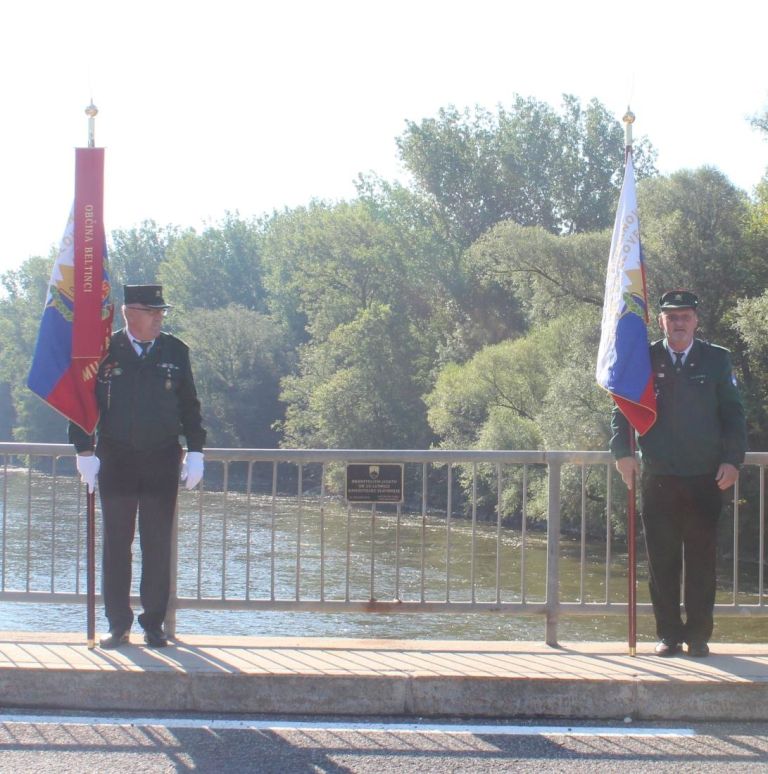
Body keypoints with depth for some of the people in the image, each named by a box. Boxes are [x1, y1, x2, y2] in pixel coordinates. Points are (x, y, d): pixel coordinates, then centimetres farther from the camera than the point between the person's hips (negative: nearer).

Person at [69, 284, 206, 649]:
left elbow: (190, 405, 10)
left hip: (163, 460, 1)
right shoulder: (104, 351, 1)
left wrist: (195, 451, 4)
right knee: (116, 544, 2)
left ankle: (154, 623, 10)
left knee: (158, 545, 2)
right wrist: (85, 452, -3)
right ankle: (118, 625, 9)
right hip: (115, 460, -1)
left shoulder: (176, 352, 5)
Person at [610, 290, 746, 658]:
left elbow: (734, 413, 6)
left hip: (706, 477, 0)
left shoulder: (717, 360, 7)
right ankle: (668, 634, 11)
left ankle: (698, 634, 10)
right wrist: (622, 451, -8)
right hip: (658, 477, 0)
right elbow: (621, 407, 6)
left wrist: (732, 459, -5)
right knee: (662, 560, 3)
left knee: (702, 560, 2)